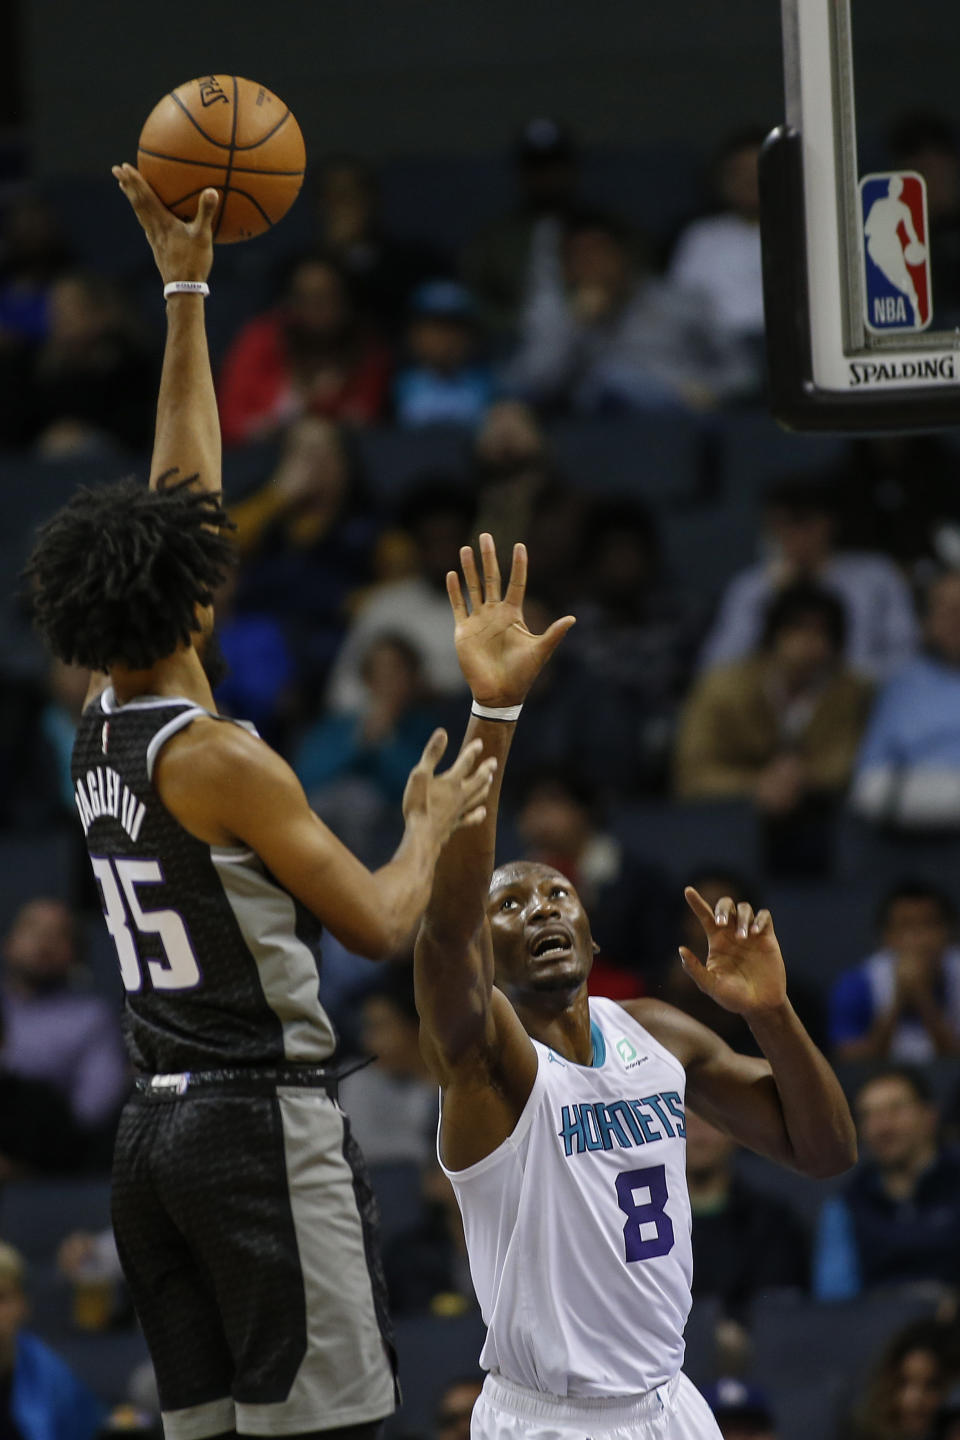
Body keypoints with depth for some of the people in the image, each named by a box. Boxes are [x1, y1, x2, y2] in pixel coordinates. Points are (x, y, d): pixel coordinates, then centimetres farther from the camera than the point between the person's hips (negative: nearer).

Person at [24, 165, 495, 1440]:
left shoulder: (100, 731, 10)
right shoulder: (220, 759, -13)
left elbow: (183, 492, 19)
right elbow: (378, 923, -11)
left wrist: (185, 289, 22)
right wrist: (432, 824, 9)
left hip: (157, 1126, 8)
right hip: (266, 1120, -8)